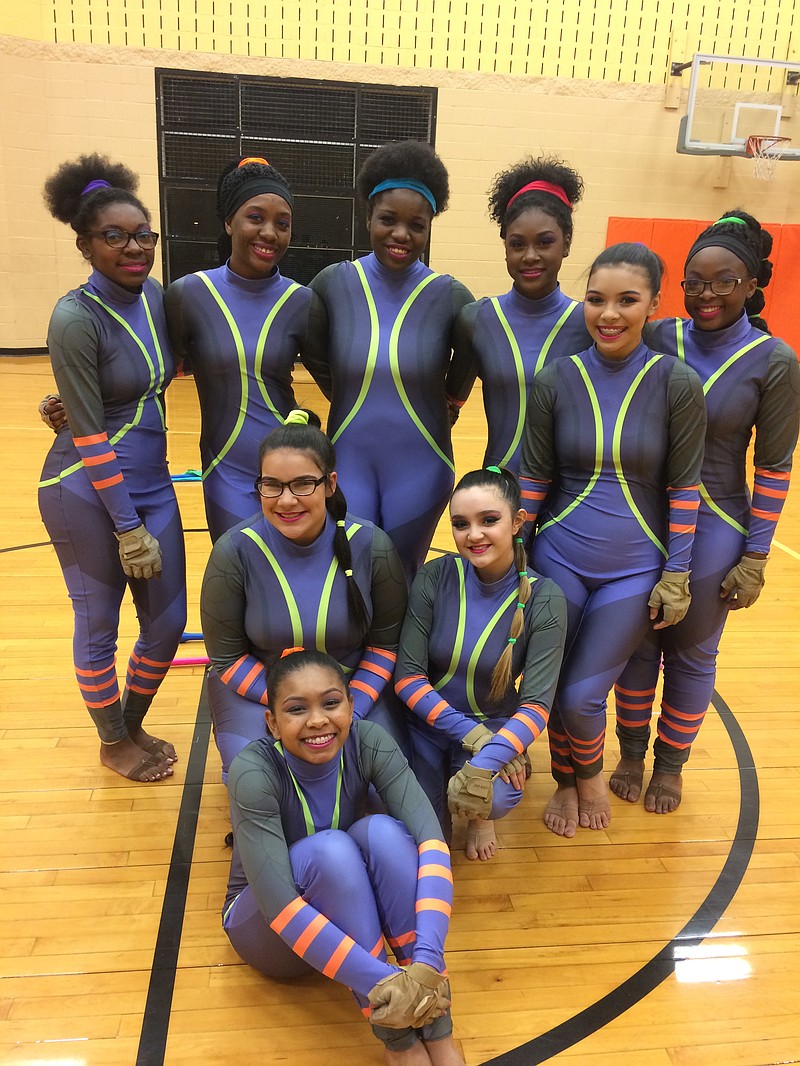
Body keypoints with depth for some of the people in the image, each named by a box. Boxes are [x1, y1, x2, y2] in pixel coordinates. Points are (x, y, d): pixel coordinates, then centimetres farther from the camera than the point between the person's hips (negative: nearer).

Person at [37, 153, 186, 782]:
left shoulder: (155, 295, 3)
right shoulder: (75, 318, -17)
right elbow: (89, 435, -18)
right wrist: (128, 528, -17)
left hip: (152, 481, 7)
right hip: (87, 492, -7)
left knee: (168, 622, 14)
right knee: (99, 625, 11)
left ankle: (134, 724, 39)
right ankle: (114, 742, 34)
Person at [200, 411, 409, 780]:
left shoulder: (371, 546, -16)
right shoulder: (234, 552, -17)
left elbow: (385, 643, -3)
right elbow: (227, 658, -9)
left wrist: (352, 712, -15)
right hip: (258, 689, 0)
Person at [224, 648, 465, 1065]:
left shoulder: (368, 743, -20)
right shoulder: (254, 772, -29)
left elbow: (429, 838, -29)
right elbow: (280, 907, -35)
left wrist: (428, 960, -42)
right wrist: (380, 982, -40)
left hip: (351, 912, 3)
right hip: (268, 929, -3)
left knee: (383, 831, -30)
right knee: (330, 850, -35)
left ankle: (437, 1031, -24)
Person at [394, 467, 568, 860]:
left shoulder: (544, 600, -16)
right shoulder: (436, 577, -14)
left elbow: (537, 704, -18)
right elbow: (408, 677, -13)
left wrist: (487, 761, -34)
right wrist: (473, 735, -23)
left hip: (496, 723, 0)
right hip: (428, 721, 1)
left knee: (498, 798, -29)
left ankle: (480, 813, 9)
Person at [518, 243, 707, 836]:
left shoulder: (677, 385, -9)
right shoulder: (556, 380, -5)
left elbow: (683, 487, -4)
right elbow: (533, 478, 0)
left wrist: (676, 575, -4)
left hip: (635, 568, -1)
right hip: (558, 559, 2)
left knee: (582, 695, -1)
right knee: (550, 688, 6)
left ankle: (591, 774, 34)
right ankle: (566, 782, 37)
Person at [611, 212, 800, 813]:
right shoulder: (658, 339, -4)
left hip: (714, 529, -2)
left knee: (692, 655, 13)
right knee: (636, 644, 14)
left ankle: (670, 763, 35)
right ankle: (632, 753, 35)